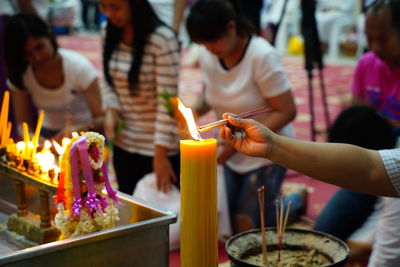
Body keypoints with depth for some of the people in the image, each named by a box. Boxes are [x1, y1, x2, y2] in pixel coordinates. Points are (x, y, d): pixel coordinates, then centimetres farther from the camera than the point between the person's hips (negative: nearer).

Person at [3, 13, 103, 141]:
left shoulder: (78, 67, -15)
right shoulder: (18, 75, -5)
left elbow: (101, 119, -15)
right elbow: (23, 124, -1)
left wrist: (77, 131, -36)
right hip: (49, 137, 2)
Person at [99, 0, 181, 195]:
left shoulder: (162, 39, -20)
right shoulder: (110, 35, 0)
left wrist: (161, 154, -18)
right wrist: (111, 111, -8)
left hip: (158, 148, -6)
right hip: (123, 144, 6)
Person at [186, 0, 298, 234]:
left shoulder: (262, 56, -24)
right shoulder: (208, 56, -7)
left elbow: (287, 112, -21)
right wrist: (194, 111, -13)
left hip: (265, 154, -6)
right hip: (229, 154, 6)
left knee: (247, 229, -2)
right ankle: (272, 197, 32)